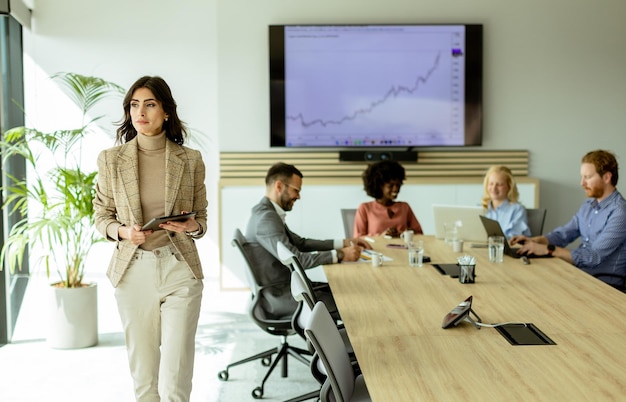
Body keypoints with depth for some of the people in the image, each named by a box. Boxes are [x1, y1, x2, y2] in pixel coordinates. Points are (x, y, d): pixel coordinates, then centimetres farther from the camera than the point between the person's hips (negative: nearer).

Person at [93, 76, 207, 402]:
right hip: (133, 271, 1)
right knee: (143, 375, 9)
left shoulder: (190, 160, 2)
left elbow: (201, 217, 9)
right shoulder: (111, 159, 2)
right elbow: (101, 216, 8)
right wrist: (123, 231, -13)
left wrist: (192, 226, -14)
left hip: (179, 268, -1)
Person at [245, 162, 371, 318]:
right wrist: (340, 255, -20)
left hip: (283, 286, 10)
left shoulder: (269, 212, 11)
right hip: (278, 297, -10)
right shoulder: (266, 218, -21)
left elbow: (300, 243, 16)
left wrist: (343, 243, 8)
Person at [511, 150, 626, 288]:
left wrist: (549, 249, -23)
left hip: (605, 282, -7)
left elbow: (594, 257, -23)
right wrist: (534, 240, -1)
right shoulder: (588, 205, 11)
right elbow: (564, 234, 17)